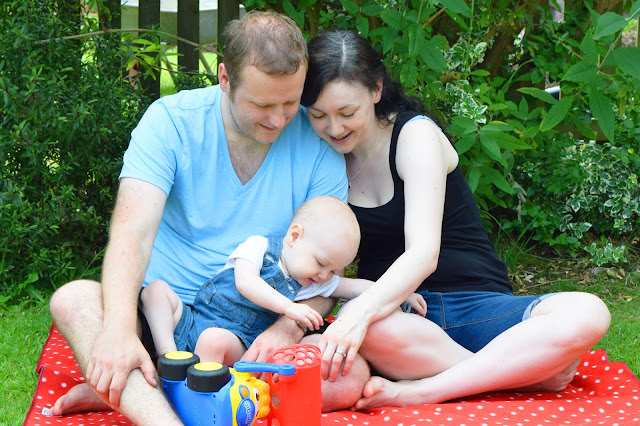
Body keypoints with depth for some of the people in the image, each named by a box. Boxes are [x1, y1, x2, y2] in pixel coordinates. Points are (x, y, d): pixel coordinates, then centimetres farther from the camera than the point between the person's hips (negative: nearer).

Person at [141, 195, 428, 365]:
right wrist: (288, 307, -31)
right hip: (194, 318, 1)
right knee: (156, 289, -19)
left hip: (238, 341, 0)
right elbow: (245, 283, -21)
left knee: (215, 339, -36)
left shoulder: (316, 283, 8)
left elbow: (354, 286, 15)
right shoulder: (260, 247, -5)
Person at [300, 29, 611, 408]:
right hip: (397, 313, 2)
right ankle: (527, 369, -25)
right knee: (364, 328, -39)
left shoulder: (416, 135, -8)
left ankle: (421, 390, -34)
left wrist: (361, 313, -39)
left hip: (475, 306, -1)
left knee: (588, 314, -31)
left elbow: (423, 254, -22)